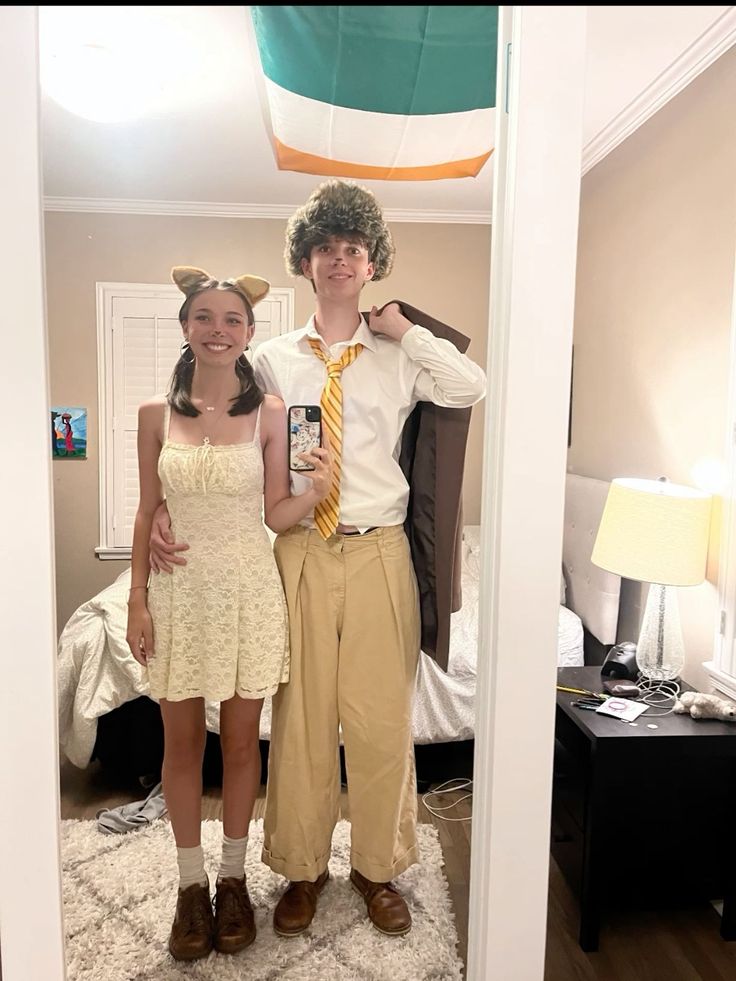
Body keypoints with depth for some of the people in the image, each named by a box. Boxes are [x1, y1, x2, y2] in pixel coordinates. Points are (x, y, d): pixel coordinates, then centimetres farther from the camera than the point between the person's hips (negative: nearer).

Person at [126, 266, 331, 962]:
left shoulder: (269, 413, -3)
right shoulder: (156, 414, 0)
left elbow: (276, 515, -1)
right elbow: (147, 513, 4)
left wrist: (315, 491, -20)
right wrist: (136, 601, 1)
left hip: (249, 592, -1)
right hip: (179, 593, 1)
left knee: (241, 741, 11)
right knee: (182, 742, 12)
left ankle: (233, 877, 33)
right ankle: (190, 884, 33)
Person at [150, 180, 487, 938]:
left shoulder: (401, 358, 8)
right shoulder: (271, 360, 8)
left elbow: (473, 389, -7)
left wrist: (404, 331, -2)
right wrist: (161, 512, -6)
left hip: (379, 554, 0)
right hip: (300, 553, 1)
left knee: (382, 716, 8)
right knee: (300, 716, 9)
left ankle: (378, 867, 30)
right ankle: (302, 868, 31)